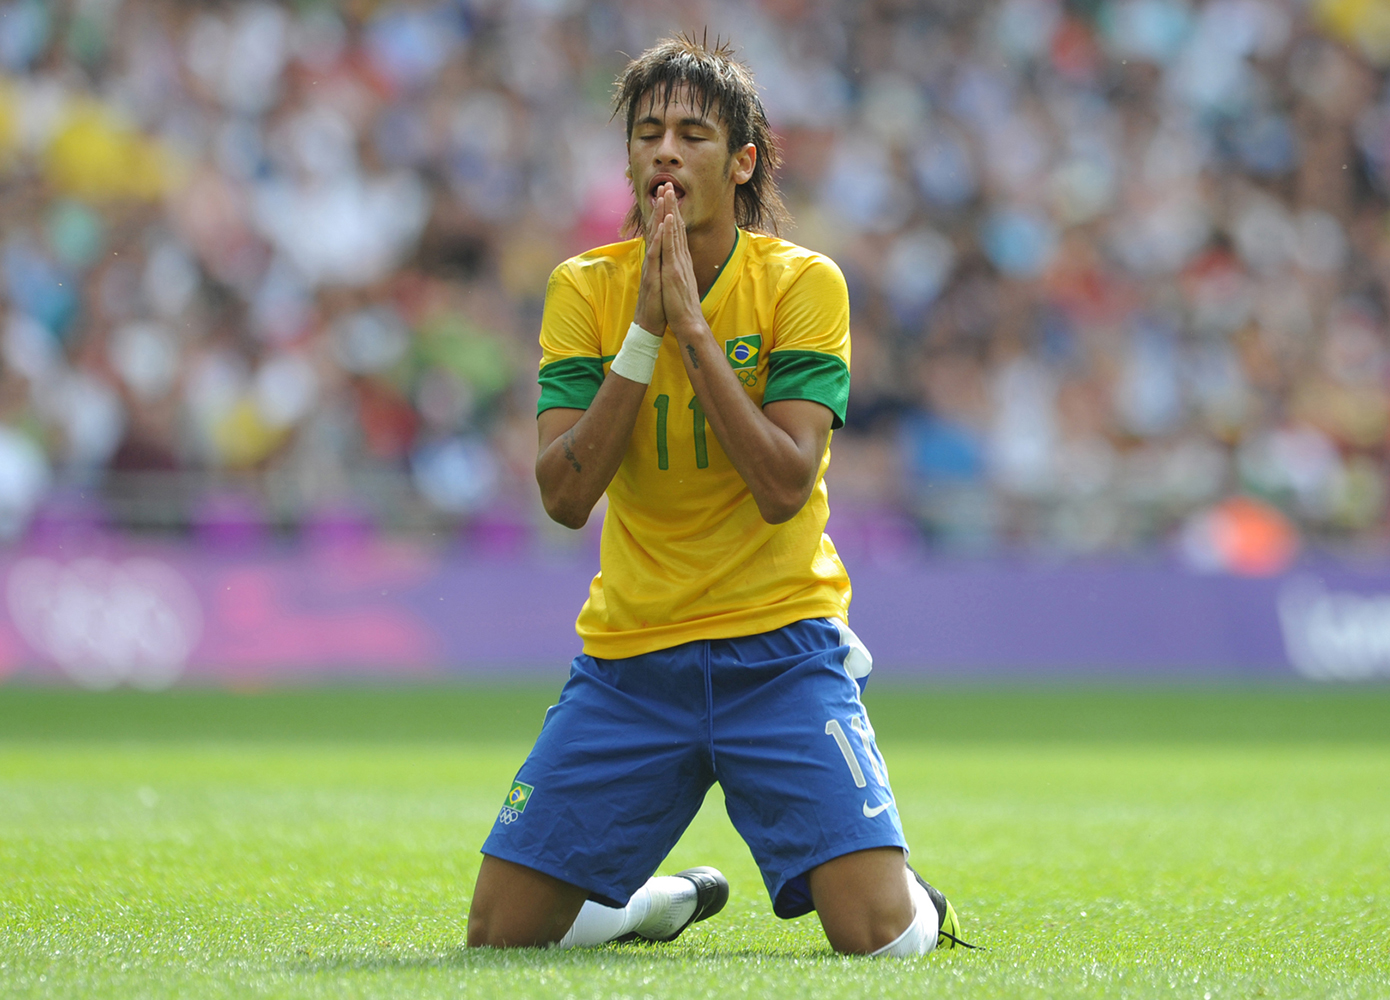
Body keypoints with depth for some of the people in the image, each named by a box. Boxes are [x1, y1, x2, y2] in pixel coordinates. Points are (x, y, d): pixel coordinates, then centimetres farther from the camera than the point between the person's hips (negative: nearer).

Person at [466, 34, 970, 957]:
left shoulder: (802, 283, -7)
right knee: (502, 930, -2)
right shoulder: (584, 290, 0)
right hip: (628, 661, 3)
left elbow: (783, 488, -18)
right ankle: (666, 902, 29)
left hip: (780, 649, -3)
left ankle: (922, 903, 20)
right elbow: (564, 496, -11)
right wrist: (643, 332, -18)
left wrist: (691, 327, -20)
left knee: (881, 933, -18)